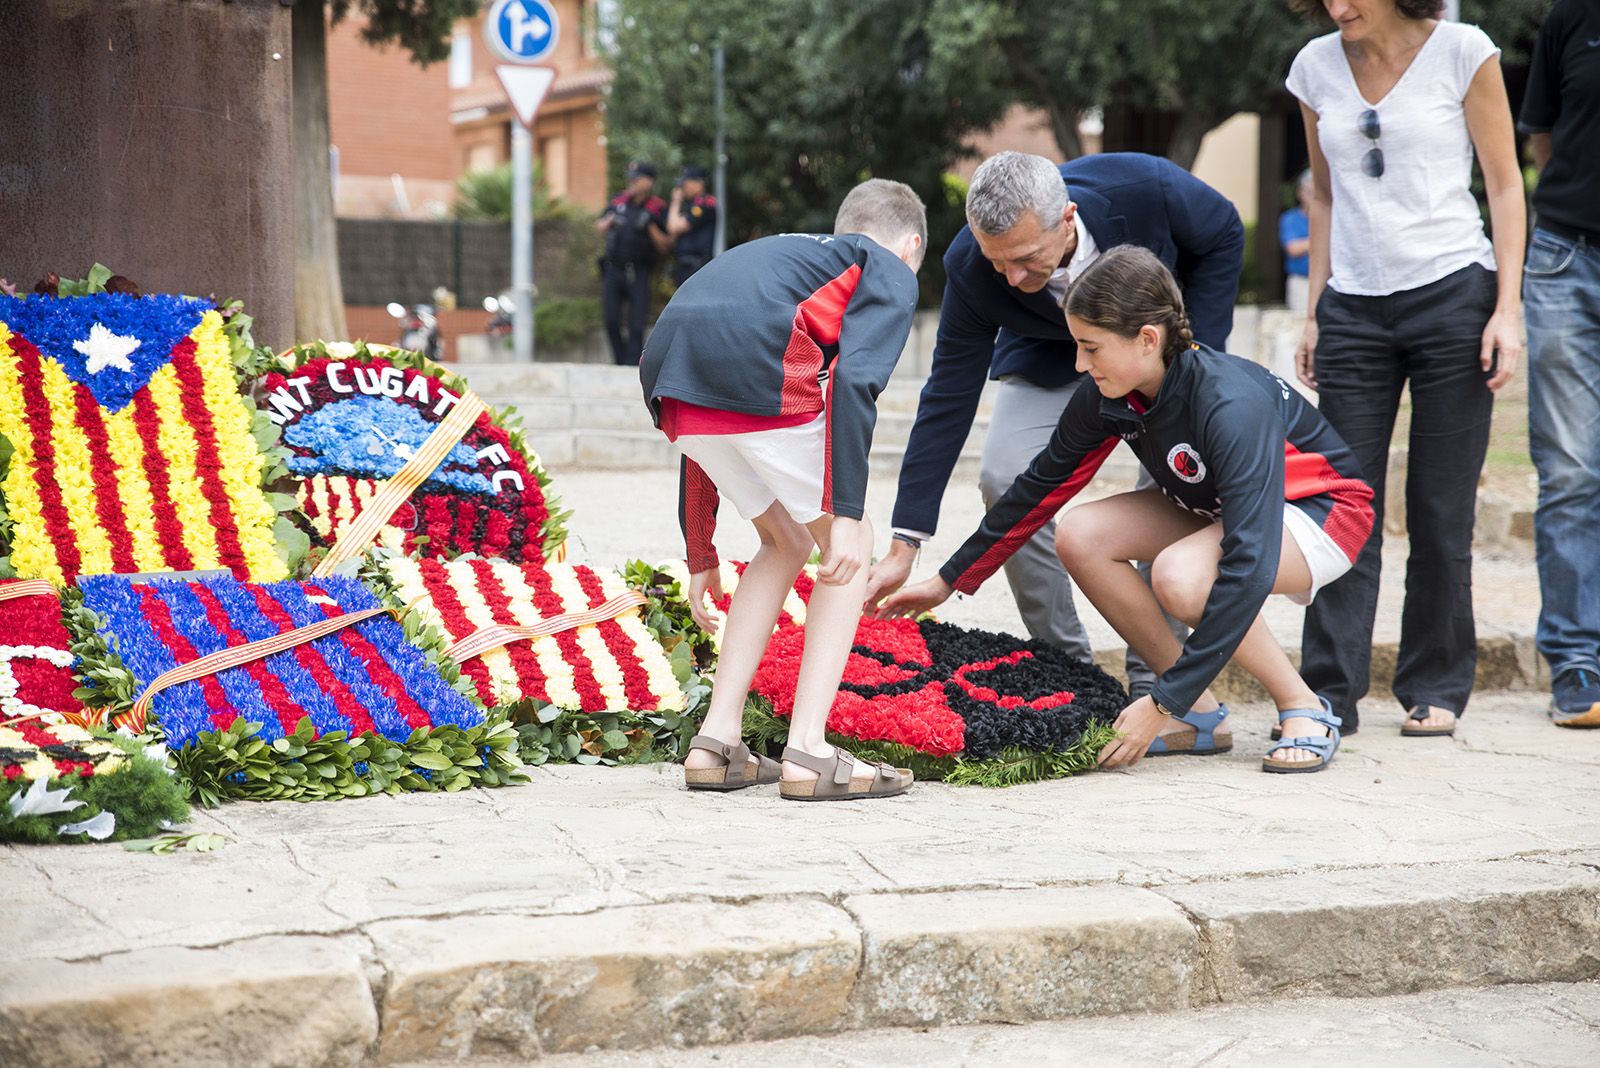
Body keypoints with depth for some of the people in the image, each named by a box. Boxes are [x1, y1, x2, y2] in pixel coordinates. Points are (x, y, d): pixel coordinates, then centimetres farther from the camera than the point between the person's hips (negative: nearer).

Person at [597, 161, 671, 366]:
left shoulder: (657, 209, -2)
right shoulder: (618, 201, 9)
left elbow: (665, 246, -5)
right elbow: (599, 227, 21)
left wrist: (650, 226, -17)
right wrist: (610, 221, 0)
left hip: (638, 274, -4)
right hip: (613, 270, 4)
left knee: (636, 326, -8)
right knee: (611, 322, 3)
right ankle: (621, 363, 17)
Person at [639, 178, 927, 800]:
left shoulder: (788, 255, 40)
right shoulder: (890, 272, 21)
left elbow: (706, 428, 37)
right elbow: (854, 380, -3)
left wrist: (700, 556, 40)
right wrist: (846, 512, -7)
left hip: (672, 382, 7)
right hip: (761, 374, -7)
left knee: (786, 543, 24)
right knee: (849, 550, 11)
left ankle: (716, 741, 19)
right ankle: (809, 754, 4)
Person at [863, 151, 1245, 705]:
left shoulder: (1146, 188, -37)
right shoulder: (970, 268, -31)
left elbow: (1223, 235, -13)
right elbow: (948, 398, -23)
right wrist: (903, 546, -24)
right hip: (1051, 356, 1)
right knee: (1005, 481, -19)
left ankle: (1152, 678, -8)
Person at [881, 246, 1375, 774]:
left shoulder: (1231, 405, -36)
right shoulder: (1107, 398, -14)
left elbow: (1247, 568, -40)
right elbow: (1040, 487, 2)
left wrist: (1164, 701, -39)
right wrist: (947, 582, 7)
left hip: (1320, 510, -8)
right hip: (1218, 508, 8)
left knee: (1181, 575, -35)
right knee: (1081, 536, -15)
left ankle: (1304, 709, -12)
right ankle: (1200, 716, -5)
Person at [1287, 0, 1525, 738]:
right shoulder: (1317, 67, 8)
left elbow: (1505, 185, 1)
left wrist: (1507, 309, -7)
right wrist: (1314, 314, 13)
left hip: (1452, 295, -3)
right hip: (1354, 308, 3)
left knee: (1442, 510, 1)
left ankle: (1436, 691, 13)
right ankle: (1328, 695, 2)